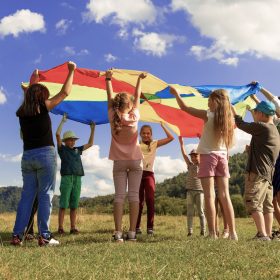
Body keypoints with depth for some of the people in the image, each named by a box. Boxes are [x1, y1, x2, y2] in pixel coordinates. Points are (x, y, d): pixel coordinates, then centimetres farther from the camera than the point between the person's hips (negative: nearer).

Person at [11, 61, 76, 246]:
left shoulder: (22, 112, 12)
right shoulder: (43, 107, -3)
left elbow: (29, 97, 34)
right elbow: (65, 93, 2)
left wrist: (33, 81, 47)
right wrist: (71, 71, 12)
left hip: (27, 156, 5)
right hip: (45, 154, -5)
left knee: (27, 195, 8)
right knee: (45, 195, -4)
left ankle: (17, 235, 5)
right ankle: (44, 236, -6)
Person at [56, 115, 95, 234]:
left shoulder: (77, 150, 20)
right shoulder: (62, 149, 7)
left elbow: (90, 144, 28)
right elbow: (57, 134, -4)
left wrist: (92, 129, 24)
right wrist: (63, 121, 0)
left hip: (77, 178, 4)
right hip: (66, 177, -4)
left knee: (74, 205, 4)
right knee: (63, 204, -5)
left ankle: (73, 227, 5)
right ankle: (60, 227, -4)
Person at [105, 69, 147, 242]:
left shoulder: (113, 117, -5)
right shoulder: (134, 116, -6)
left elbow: (110, 97, 7)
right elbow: (137, 97, 7)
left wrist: (108, 79, 19)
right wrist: (140, 79, 20)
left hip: (119, 162, 1)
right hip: (135, 161, -1)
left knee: (119, 196, -1)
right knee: (134, 196, -1)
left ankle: (118, 233, -9)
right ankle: (132, 233, -4)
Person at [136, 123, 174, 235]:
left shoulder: (154, 144, 12)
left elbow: (170, 138, 6)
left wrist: (162, 125, 5)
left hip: (149, 174, 0)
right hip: (138, 173, 0)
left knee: (150, 200, -11)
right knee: (139, 201, 1)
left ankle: (150, 227, -7)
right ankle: (137, 227, 7)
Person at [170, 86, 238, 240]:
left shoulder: (208, 115, -8)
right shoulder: (228, 118, 5)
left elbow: (184, 108, -3)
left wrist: (176, 93, 12)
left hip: (208, 155, -5)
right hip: (222, 156, 5)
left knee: (209, 196, -6)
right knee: (225, 195, 5)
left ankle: (212, 233, -10)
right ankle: (233, 232, 2)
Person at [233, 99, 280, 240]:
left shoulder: (262, 127, -10)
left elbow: (242, 125, 0)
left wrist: (234, 112, 15)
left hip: (257, 172, -10)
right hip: (268, 174, 10)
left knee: (253, 203, -10)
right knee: (267, 205, 8)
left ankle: (262, 234, -15)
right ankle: (268, 234, 9)